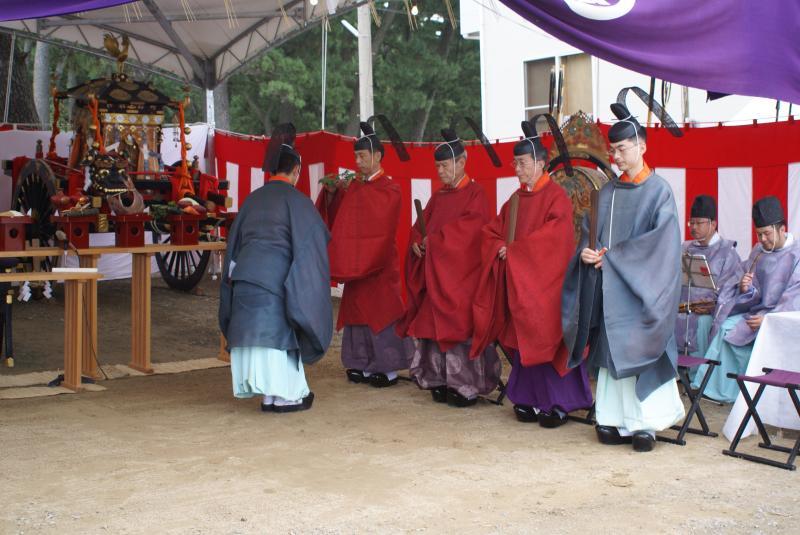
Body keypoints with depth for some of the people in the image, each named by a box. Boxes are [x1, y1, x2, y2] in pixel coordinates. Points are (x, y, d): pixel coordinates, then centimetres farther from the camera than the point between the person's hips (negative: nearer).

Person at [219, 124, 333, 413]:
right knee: (279, 331, 1)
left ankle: (269, 394, 14)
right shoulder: (297, 200, -4)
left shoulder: (253, 198, 15)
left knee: (255, 331, 9)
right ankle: (284, 395, 5)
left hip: (245, 275, 6)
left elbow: (235, 240, 19)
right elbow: (315, 238, -4)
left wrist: (233, 276, 24)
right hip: (276, 278, -6)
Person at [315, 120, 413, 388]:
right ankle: (365, 365, 17)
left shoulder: (388, 188, -6)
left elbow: (379, 221, -20)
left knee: (379, 309, -3)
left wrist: (350, 192, -19)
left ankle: (388, 368, 4)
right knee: (357, 308, 8)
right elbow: (334, 215, 9)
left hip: (379, 263, -6)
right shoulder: (353, 185, 10)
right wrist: (332, 193, -9)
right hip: (354, 262, 6)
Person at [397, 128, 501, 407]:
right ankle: (442, 381, 15)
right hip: (435, 274, 7)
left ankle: (468, 385, 1)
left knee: (459, 326, -6)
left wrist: (434, 239, -16)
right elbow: (421, 226, 17)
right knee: (435, 325, 6)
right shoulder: (438, 196, 16)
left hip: (461, 274, -7)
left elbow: (473, 228, -17)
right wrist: (418, 243, -6)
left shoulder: (475, 194, -5)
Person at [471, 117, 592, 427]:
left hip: (544, 282, -7)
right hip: (515, 281, 7)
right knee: (521, 342, 7)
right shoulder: (516, 199, 15)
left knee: (546, 340, -5)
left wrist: (514, 250, -17)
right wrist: (501, 248, -6)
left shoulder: (556, 197, -8)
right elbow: (492, 232, 16)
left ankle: (559, 404, 4)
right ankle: (530, 400, 15)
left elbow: (554, 238, -20)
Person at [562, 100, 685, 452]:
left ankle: (644, 424, 3)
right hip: (607, 289, 5)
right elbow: (589, 232, 14)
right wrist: (586, 252, -9)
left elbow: (662, 241, -12)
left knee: (638, 350, -5)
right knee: (610, 353, 5)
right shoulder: (608, 191, 14)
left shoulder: (659, 191, -3)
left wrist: (613, 256, -14)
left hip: (639, 290, -5)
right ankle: (615, 421, 12)